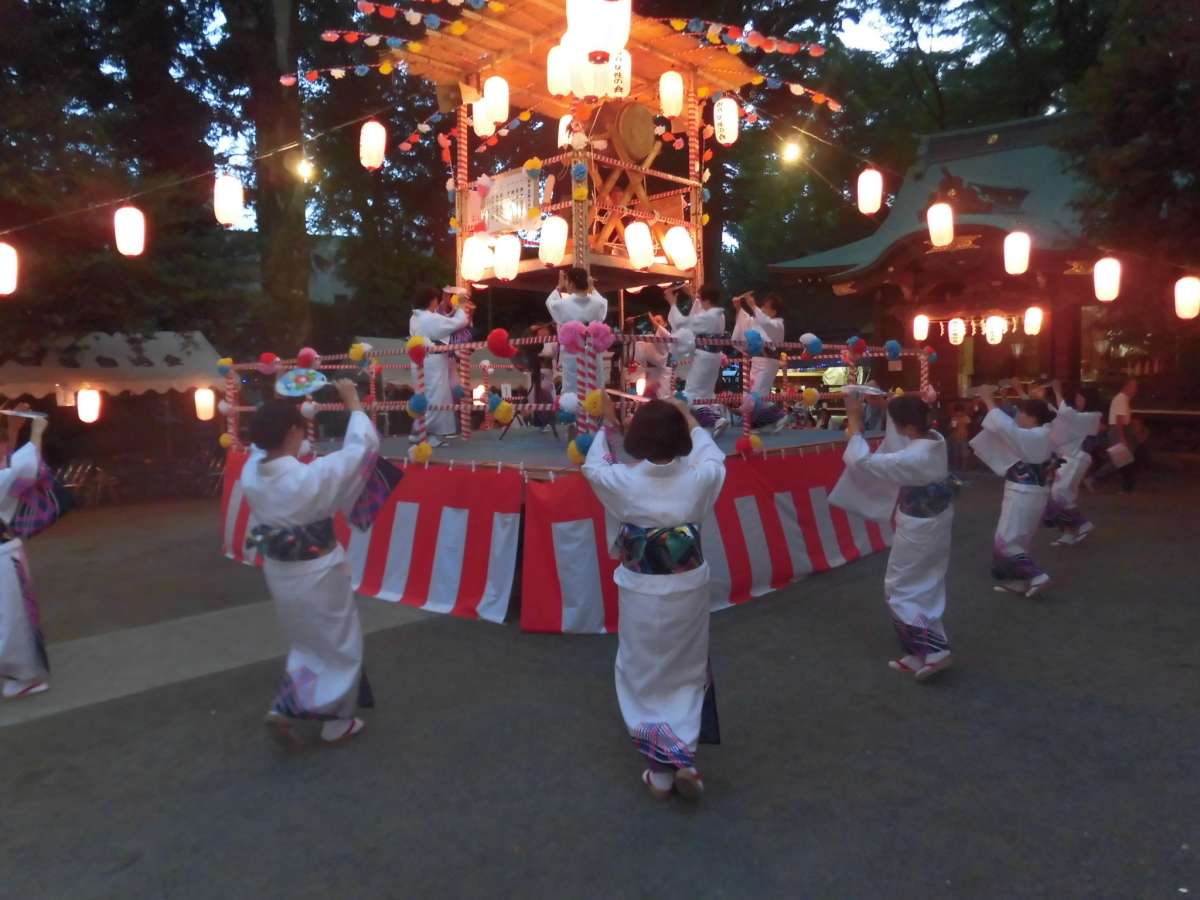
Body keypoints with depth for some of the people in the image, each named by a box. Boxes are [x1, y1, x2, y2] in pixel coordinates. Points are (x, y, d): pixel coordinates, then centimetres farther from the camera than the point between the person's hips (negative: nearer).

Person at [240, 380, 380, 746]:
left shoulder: (251, 472, -11)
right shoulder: (313, 476, -28)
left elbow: (266, 442, 12)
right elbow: (363, 446, -18)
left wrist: (280, 409, 10)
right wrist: (353, 402, -7)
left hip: (278, 571, 6)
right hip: (317, 575, -6)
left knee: (306, 643, 27)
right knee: (339, 645, 14)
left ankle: (286, 708, 21)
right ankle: (337, 722, 26)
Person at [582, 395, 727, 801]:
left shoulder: (625, 481, -15)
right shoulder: (699, 478, -11)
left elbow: (593, 467, 9)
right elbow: (715, 457, 15)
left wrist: (605, 427, 23)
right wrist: (691, 421, 27)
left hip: (642, 594, -2)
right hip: (689, 590, 2)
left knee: (647, 677, 13)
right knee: (686, 674, 18)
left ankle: (662, 768, 15)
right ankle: (684, 760, 14)